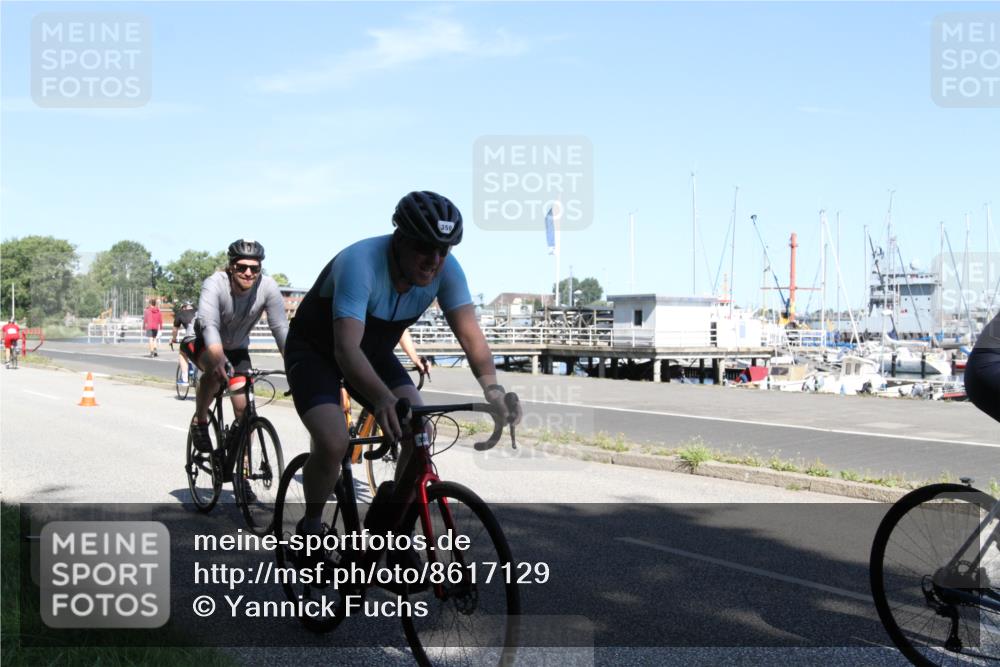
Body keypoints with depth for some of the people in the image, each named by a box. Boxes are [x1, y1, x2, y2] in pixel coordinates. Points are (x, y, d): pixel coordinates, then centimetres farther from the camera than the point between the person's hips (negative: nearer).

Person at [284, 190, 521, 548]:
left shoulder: (445, 268, -20)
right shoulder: (360, 262, -36)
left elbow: (470, 334, -24)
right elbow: (347, 348, -45)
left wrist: (492, 386, -43)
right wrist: (383, 399, -62)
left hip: (375, 351, 5)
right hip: (316, 351, -5)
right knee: (332, 443, -25)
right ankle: (310, 526, 2)